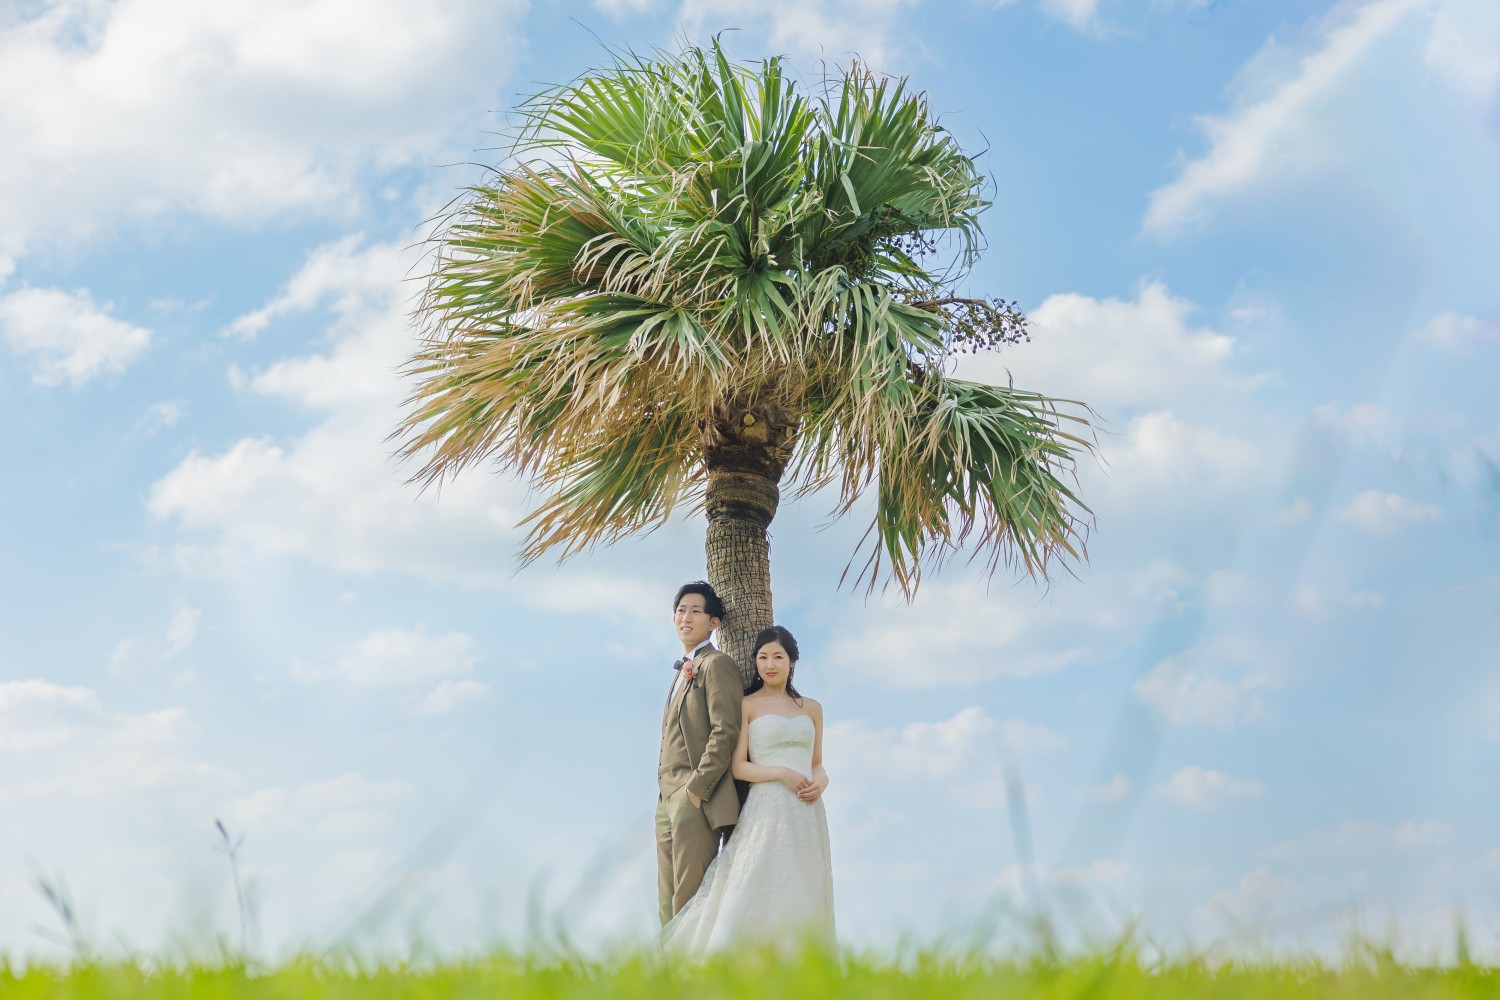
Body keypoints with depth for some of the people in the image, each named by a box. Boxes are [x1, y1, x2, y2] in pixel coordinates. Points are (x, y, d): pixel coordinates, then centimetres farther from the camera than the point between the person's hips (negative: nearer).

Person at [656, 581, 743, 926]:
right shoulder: (684, 671, 24)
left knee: (689, 904, -12)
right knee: (669, 907, 8)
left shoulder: (716, 664, -5)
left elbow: (726, 731, -15)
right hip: (668, 801, 9)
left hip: (697, 800, -9)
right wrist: (666, 796, 15)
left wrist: (696, 788, -19)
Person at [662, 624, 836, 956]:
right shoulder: (747, 705, 3)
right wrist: (782, 773, -15)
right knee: (758, 896, -13)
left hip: (807, 813, 4)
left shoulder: (811, 708, 15)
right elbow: (738, 766, -3)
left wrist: (820, 782, -4)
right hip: (767, 808, -4)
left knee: (802, 898, 1)